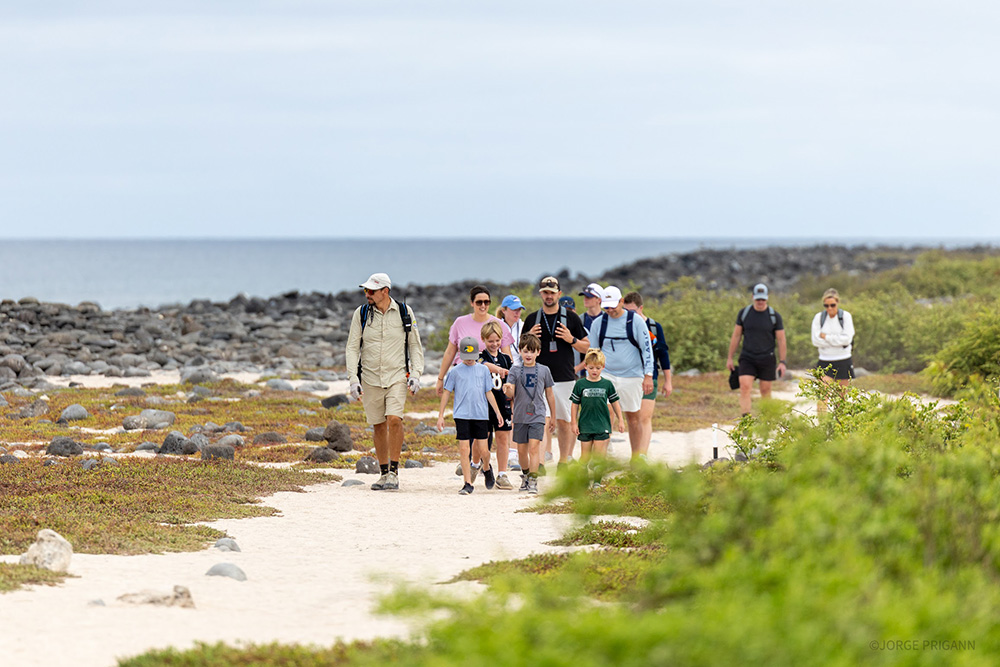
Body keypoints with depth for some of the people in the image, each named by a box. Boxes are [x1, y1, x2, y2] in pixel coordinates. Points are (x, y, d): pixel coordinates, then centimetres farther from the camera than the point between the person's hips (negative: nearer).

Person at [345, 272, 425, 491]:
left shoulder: (404, 312, 0)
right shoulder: (361, 314, 1)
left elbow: (415, 345, 7)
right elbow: (352, 347, 3)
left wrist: (415, 374, -3)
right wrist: (353, 379, -6)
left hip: (397, 377, -2)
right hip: (370, 378, 2)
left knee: (394, 419, -19)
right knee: (378, 426, 7)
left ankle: (394, 472, -11)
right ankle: (384, 473, 19)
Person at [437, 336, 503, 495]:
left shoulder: (483, 370, 9)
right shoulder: (455, 371, 4)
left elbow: (489, 393, 15)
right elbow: (446, 393, 8)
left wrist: (497, 412, 10)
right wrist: (440, 415, 4)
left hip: (481, 415, 1)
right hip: (462, 415, -1)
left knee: (483, 450, 0)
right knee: (464, 450, -7)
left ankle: (487, 469, 32)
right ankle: (467, 483, -1)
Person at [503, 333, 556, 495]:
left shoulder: (544, 371, 3)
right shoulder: (515, 371, 2)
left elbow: (549, 395, 10)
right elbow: (511, 394, -6)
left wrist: (553, 418, 14)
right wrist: (507, 389, -31)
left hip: (537, 416, -2)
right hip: (520, 415, 2)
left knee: (534, 446, -15)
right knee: (521, 450, 10)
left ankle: (533, 481, -17)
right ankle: (525, 474, 33)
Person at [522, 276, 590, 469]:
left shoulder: (571, 318, 7)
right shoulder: (532, 319, 10)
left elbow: (586, 347, 9)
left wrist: (571, 340, -10)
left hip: (564, 379, -1)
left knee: (564, 421, 2)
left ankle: (564, 462, 11)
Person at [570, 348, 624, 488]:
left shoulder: (607, 384, 2)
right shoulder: (580, 384, 0)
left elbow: (615, 403, 11)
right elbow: (575, 404, 5)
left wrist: (620, 420, 11)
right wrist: (574, 423, 3)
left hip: (602, 426, 0)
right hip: (585, 426, 0)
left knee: (599, 455, -3)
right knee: (585, 455, 4)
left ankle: (597, 481, 4)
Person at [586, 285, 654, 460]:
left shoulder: (635, 321, -3)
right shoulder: (598, 323, 4)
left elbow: (647, 348, -2)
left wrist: (648, 376, -8)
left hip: (631, 376, -1)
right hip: (606, 375, 1)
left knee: (633, 416, 5)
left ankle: (636, 458, 17)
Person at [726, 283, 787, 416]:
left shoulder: (774, 316, -3)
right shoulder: (744, 313, 1)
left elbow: (781, 340, 0)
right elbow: (736, 336, 8)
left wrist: (782, 362, -5)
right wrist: (730, 358, 7)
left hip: (767, 359, 0)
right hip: (747, 358, 0)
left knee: (765, 390, 7)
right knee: (744, 387, -15)